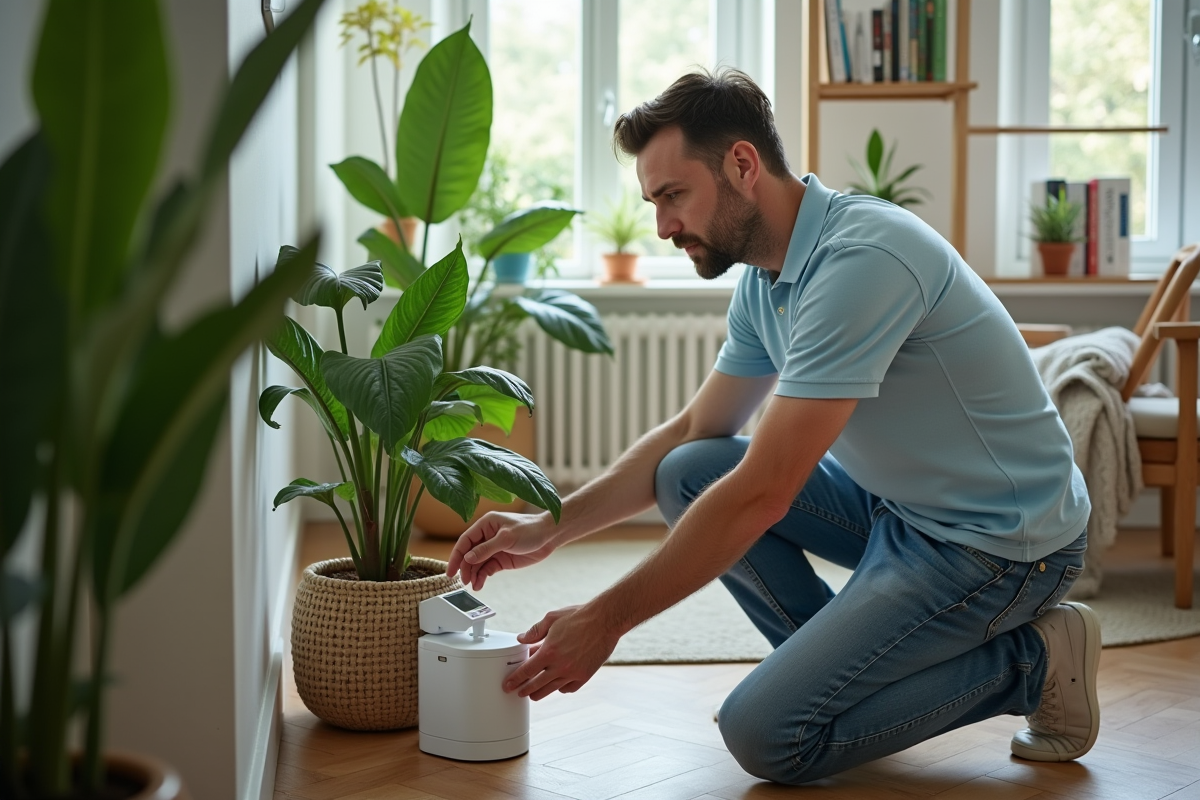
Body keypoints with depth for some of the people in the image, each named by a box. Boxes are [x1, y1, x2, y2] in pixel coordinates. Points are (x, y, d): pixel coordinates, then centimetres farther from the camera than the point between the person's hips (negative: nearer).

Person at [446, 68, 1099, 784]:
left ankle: (1026, 661, 0)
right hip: (899, 507, 9)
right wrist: (549, 527, 4)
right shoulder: (765, 280, 4)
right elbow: (693, 432, 14)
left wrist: (607, 620, -21)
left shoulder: (858, 259, -26)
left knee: (765, 733, -15)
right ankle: (840, 661, 10)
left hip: (998, 540, -9)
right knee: (687, 474, 1)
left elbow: (761, 495, -28)